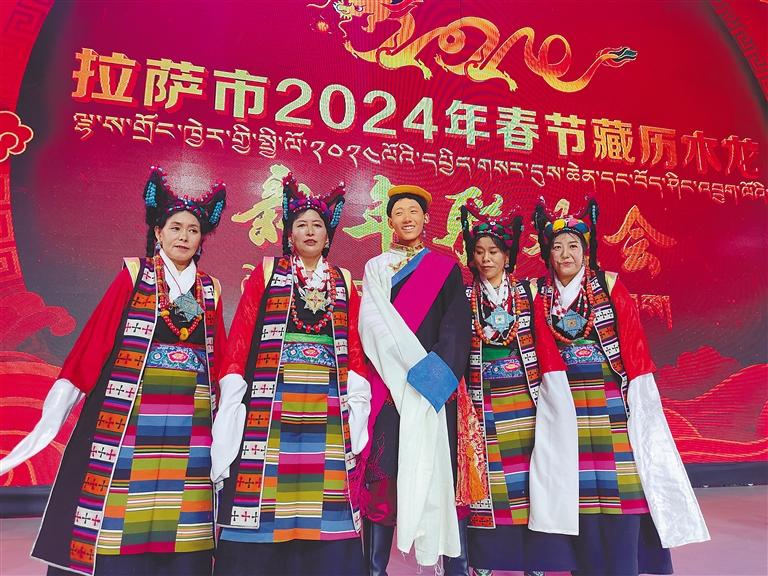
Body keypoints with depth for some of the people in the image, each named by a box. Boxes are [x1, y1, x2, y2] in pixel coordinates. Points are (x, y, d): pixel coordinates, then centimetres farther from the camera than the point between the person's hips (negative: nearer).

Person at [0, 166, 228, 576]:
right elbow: (91, 344, -2)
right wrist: (50, 422, -7)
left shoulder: (210, 290, 11)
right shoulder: (134, 276, 3)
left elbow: (219, 362, 12)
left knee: (181, 542, 5)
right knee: (121, 530, 0)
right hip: (129, 419, -2)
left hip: (191, 427, 3)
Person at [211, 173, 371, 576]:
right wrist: (233, 394, -7)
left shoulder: (343, 283, 15)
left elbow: (355, 347, 10)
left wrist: (356, 402, 1)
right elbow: (239, 337, 2)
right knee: (263, 497, -3)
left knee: (323, 504, 1)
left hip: (327, 408, 2)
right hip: (271, 403, -1)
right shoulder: (266, 273, 9)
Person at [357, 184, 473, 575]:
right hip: (389, 383, 0)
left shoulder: (446, 268, 14)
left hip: (437, 383, 0)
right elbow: (375, 322, -1)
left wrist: (442, 371, -13)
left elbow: (456, 326, 3)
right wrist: (418, 363, -14)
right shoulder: (375, 268, 14)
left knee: (441, 469, -3)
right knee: (384, 470, -5)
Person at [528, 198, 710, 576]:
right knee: (579, 484, 6)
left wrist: (638, 398, -9)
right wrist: (554, 395, -8)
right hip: (565, 402, 2)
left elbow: (633, 344, -3)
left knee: (620, 481, -2)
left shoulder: (610, 286, 0)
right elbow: (544, 354, 2)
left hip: (612, 399, -1)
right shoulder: (541, 294, 5)